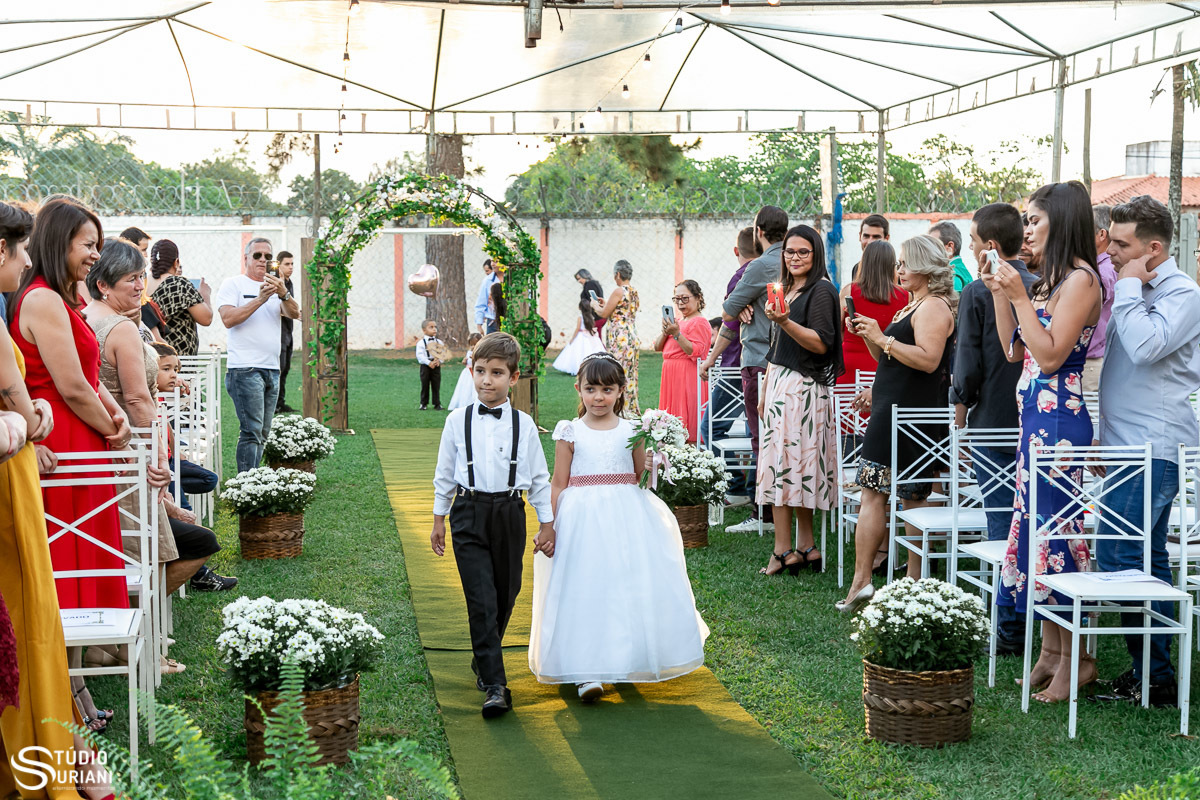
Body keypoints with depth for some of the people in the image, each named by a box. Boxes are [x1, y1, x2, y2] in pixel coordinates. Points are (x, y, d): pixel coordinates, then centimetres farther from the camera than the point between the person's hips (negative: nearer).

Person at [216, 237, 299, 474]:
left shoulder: (274, 286, 19)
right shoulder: (233, 284, 2)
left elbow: (295, 314, 4)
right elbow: (228, 319, -12)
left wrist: (284, 295, -16)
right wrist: (260, 299, -18)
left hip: (272, 370, 7)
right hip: (245, 370, -7)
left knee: (263, 434, 8)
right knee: (252, 431, -13)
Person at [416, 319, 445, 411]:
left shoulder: (439, 342, 6)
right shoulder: (421, 343, -6)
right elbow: (420, 355, -12)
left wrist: (439, 361, -14)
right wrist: (429, 363, -20)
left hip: (436, 366, 3)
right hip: (425, 366, -3)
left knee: (436, 385, 5)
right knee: (425, 385, 4)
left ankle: (437, 404, 12)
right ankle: (424, 403, 15)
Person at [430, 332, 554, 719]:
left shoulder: (523, 424, 0)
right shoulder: (458, 421, 0)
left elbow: (540, 477, 6)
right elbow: (445, 473, 9)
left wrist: (547, 523, 6)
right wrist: (438, 520, 11)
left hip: (509, 514, 2)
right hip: (469, 514, -1)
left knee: (505, 596, 11)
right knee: (481, 601, -9)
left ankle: (483, 661, 37)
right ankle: (495, 686, -9)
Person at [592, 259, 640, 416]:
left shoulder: (618, 292, -13)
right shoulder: (634, 292, 12)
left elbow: (604, 314, -8)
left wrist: (595, 305, 11)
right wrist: (606, 304, 26)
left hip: (620, 339, -9)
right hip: (633, 338, 9)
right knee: (630, 376, 12)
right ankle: (632, 412, 16)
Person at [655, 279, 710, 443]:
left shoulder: (699, 322, -8)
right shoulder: (678, 321, 18)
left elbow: (696, 352, -19)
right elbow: (658, 347, 15)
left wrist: (676, 334, -22)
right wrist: (665, 332, -4)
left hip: (688, 378, -9)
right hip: (672, 375, 9)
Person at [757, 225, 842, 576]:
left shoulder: (821, 291, -8)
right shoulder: (786, 289, 19)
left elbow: (822, 344, -17)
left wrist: (786, 322, -27)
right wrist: (765, 391, 22)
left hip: (803, 387, -8)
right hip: (781, 384, 9)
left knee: (783, 464, -10)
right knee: (795, 469, 7)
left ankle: (784, 551, -7)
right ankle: (805, 547, 10)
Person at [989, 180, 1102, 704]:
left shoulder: (1081, 279, -12)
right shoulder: (1048, 280, 16)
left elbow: (1050, 355, -18)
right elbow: (1014, 350, 15)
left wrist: (1020, 297, -16)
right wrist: (1000, 293, 8)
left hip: (1058, 417, -10)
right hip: (1035, 415, 10)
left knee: (1055, 529, -5)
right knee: (1035, 527, 11)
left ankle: (1075, 659, 4)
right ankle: (1050, 651, 19)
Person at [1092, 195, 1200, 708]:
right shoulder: (1138, 292, 18)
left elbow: (1145, 346, -27)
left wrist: (1129, 286, -15)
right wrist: (1107, 437, 23)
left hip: (1153, 447, -10)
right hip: (1130, 444, 10)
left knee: (1118, 556, -14)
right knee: (1146, 560, 11)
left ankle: (1153, 678, -7)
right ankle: (1152, 673, 16)